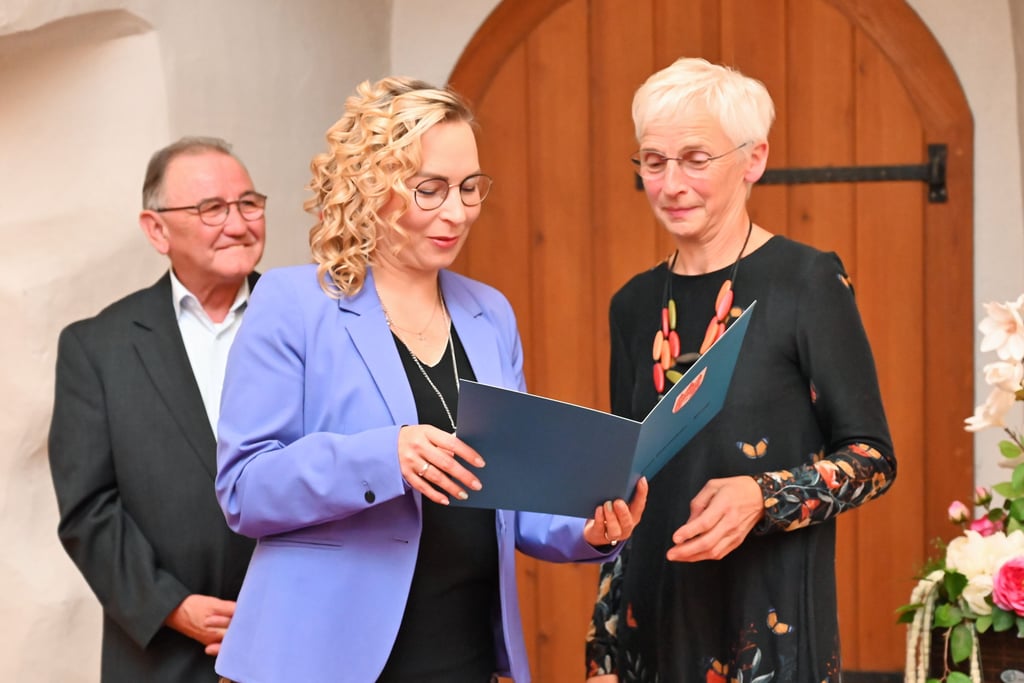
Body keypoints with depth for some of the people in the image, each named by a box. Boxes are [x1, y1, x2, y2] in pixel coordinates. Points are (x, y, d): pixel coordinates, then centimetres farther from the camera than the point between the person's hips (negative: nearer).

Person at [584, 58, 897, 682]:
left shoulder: (808, 280, -7)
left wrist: (763, 497, -24)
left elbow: (873, 458, -7)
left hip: (773, 623, -4)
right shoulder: (635, 306, 7)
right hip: (652, 620, 4)